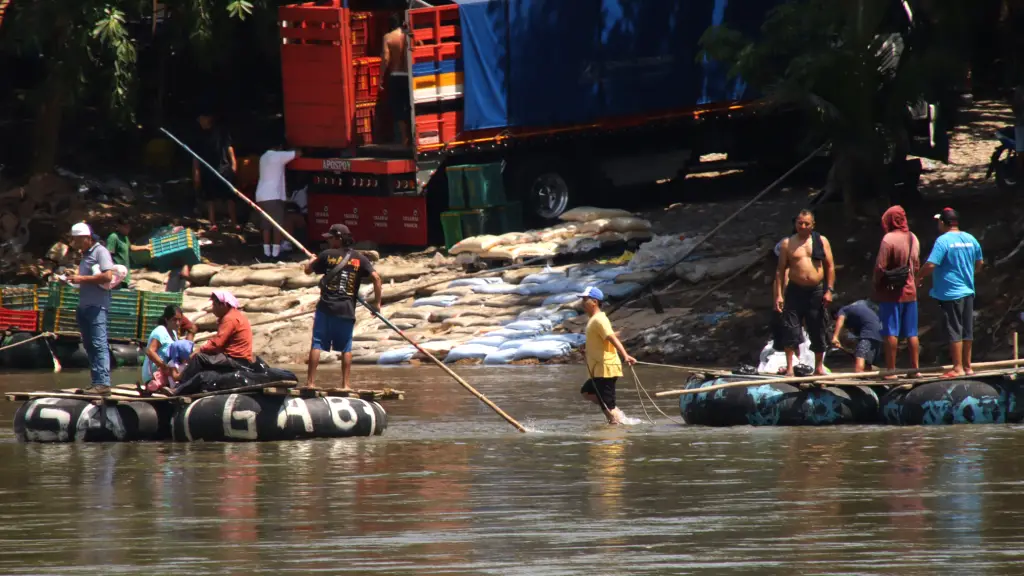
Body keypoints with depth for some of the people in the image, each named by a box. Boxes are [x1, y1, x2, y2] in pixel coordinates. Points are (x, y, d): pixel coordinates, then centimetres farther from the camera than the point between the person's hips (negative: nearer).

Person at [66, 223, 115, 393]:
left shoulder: (100, 252, -6)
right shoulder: (85, 255, 21)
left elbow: (107, 276, -17)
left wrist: (82, 279, -15)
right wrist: (73, 279, 9)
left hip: (97, 306, -10)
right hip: (84, 306, 10)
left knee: (99, 344, -14)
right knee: (89, 346, 8)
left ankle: (103, 383, -20)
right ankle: (96, 382, 10)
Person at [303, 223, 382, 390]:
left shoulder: (327, 255, 2)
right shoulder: (359, 259, 4)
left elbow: (308, 270, 13)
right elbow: (376, 277, -5)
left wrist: (312, 260, 36)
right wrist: (377, 302, 2)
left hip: (326, 307, -2)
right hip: (347, 310, 2)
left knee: (317, 344, 1)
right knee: (346, 348, 10)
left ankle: (310, 381, -2)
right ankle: (345, 383, 7)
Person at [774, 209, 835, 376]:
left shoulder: (822, 241, 7)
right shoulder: (787, 244, 5)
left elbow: (830, 267, 7)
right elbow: (780, 270, 5)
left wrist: (829, 290, -3)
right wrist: (779, 295, -3)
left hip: (817, 292, 1)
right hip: (795, 291, -1)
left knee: (818, 331, 7)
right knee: (791, 330, -8)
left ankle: (819, 367, 18)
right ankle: (789, 367, -7)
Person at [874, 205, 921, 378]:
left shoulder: (889, 239, -14)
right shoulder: (913, 238, 7)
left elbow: (880, 267, -15)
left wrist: (876, 284, -1)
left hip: (891, 292, -6)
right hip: (910, 292, 6)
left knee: (890, 333, -3)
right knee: (911, 333, 10)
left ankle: (891, 370, -3)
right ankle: (915, 368, 12)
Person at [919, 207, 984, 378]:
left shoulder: (943, 241, -16)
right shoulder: (971, 240, 5)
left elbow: (930, 265, -22)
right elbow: (980, 263, 17)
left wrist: (919, 277, -5)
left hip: (950, 293, -7)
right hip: (968, 291, 7)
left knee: (955, 332, -2)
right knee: (967, 331, 12)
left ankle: (958, 368, -1)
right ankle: (967, 366, 19)